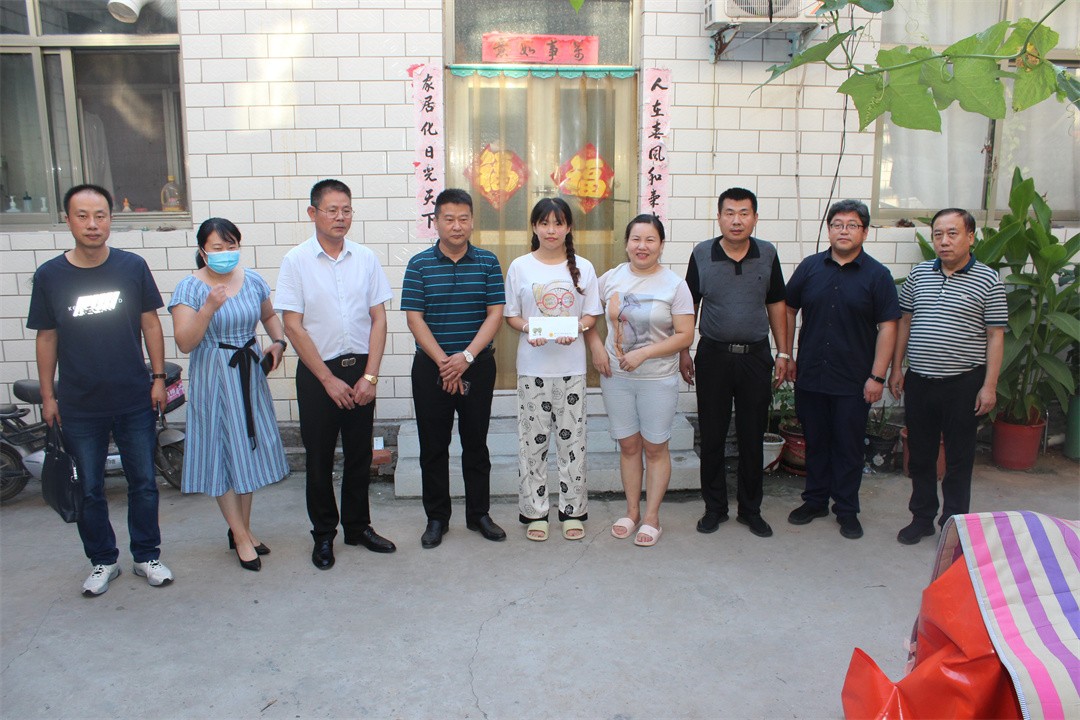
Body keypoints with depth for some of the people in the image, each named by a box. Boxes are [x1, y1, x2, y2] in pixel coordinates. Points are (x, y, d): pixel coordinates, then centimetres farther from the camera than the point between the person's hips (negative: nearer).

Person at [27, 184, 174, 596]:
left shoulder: (133, 267, -4)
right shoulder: (49, 276, -4)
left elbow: (150, 323, 2)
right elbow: (46, 337, 3)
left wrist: (159, 377, 0)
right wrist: (47, 396, 3)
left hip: (135, 402, 0)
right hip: (79, 407, 0)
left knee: (143, 483, 10)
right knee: (89, 491, 12)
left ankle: (147, 556, 28)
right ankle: (103, 561, 30)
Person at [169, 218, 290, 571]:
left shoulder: (253, 280, 3)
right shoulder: (189, 287, -10)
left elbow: (269, 316, 20)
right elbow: (184, 342, -16)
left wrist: (278, 342, 1)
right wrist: (209, 307, -28)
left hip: (250, 373, 5)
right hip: (212, 377, -5)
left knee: (249, 450, 12)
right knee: (223, 453, 2)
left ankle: (242, 528, 27)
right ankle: (241, 535, 14)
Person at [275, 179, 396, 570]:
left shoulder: (366, 258, 2)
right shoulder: (296, 261, -5)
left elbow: (378, 319, 2)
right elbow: (293, 326, -8)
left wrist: (370, 376, -6)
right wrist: (329, 379, -10)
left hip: (360, 367, 3)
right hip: (317, 371, -2)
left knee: (360, 454, 12)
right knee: (319, 458, 8)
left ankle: (358, 526, 29)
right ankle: (323, 534, 24)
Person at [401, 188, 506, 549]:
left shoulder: (488, 262, 1)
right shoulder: (419, 264, -1)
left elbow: (495, 313, -4)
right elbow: (415, 318, -6)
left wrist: (466, 357, -15)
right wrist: (443, 362, -13)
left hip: (478, 365, 1)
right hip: (431, 367, 0)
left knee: (476, 442, 10)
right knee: (433, 445, 6)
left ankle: (479, 514, 23)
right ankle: (437, 518, 20)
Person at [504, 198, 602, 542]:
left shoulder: (583, 267, 5)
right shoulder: (520, 266, 2)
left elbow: (591, 315, 7)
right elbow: (510, 316, 5)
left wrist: (576, 328, -15)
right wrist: (528, 329, -15)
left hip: (571, 365, 1)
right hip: (532, 366, 0)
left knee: (572, 438, 6)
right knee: (533, 440, 4)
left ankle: (572, 511, 19)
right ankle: (535, 513, 17)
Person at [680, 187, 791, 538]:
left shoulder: (767, 254, 1)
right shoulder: (702, 254, -2)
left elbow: (777, 305, 8)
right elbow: (690, 305, 5)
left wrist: (783, 353, 5)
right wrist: (683, 351, 3)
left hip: (755, 356, 1)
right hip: (713, 355, -1)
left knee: (752, 437, 8)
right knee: (712, 436, 6)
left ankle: (750, 509, 23)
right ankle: (715, 507, 22)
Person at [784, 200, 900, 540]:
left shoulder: (877, 275, -3)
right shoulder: (810, 267, 4)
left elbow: (887, 327, -5)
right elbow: (789, 310, 11)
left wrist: (877, 376, -9)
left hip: (853, 381, -2)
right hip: (810, 375, 2)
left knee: (849, 447, 7)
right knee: (815, 442, 13)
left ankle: (847, 509, 21)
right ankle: (815, 500, 29)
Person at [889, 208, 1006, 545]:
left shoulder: (988, 281, -4)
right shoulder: (919, 274, 6)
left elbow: (995, 336, -4)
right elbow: (904, 322, 11)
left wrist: (989, 385, -8)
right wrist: (896, 368, 6)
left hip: (964, 383, -3)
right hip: (919, 380, 3)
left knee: (959, 457, 8)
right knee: (920, 454, 12)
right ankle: (922, 517, 27)